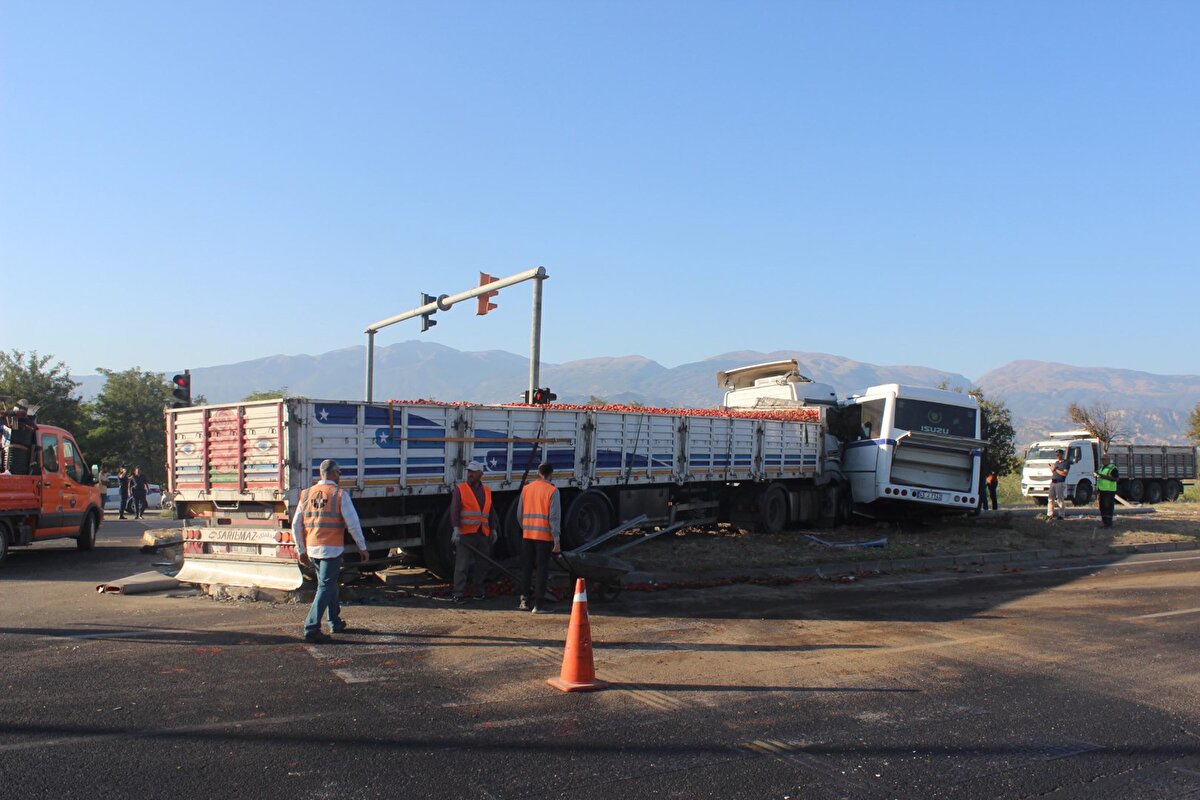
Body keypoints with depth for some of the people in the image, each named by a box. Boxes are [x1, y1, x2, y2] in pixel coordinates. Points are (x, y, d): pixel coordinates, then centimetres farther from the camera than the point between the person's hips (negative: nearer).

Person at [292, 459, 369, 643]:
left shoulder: (306, 494, 8)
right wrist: (362, 548, 0)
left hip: (312, 550, 6)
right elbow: (353, 524, -10)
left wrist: (302, 551, 18)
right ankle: (311, 629, -9)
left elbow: (296, 525, 9)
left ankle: (336, 623, 31)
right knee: (325, 588, -3)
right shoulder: (340, 494, -8)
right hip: (332, 549, -6)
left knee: (329, 584, 21)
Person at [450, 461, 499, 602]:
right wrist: (456, 529, -21)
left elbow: (491, 512, 18)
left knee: (482, 564, 8)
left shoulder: (486, 491, 13)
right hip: (465, 534, -5)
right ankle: (459, 594, -5)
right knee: (462, 565, -7)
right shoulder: (460, 489, -1)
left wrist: (494, 529, 11)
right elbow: (454, 510, -10)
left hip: (483, 534, 5)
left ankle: (478, 591, 19)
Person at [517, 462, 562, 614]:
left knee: (526, 568, 14)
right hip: (544, 536, -4)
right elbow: (554, 516, -11)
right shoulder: (552, 490, -6)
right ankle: (537, 605, 0)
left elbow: (519, 513, 11)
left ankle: (524, 600, 14)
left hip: (527, 535, 4)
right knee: (542, 570, 1)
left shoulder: (526, 488, 7)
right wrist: (556, 539, -9)